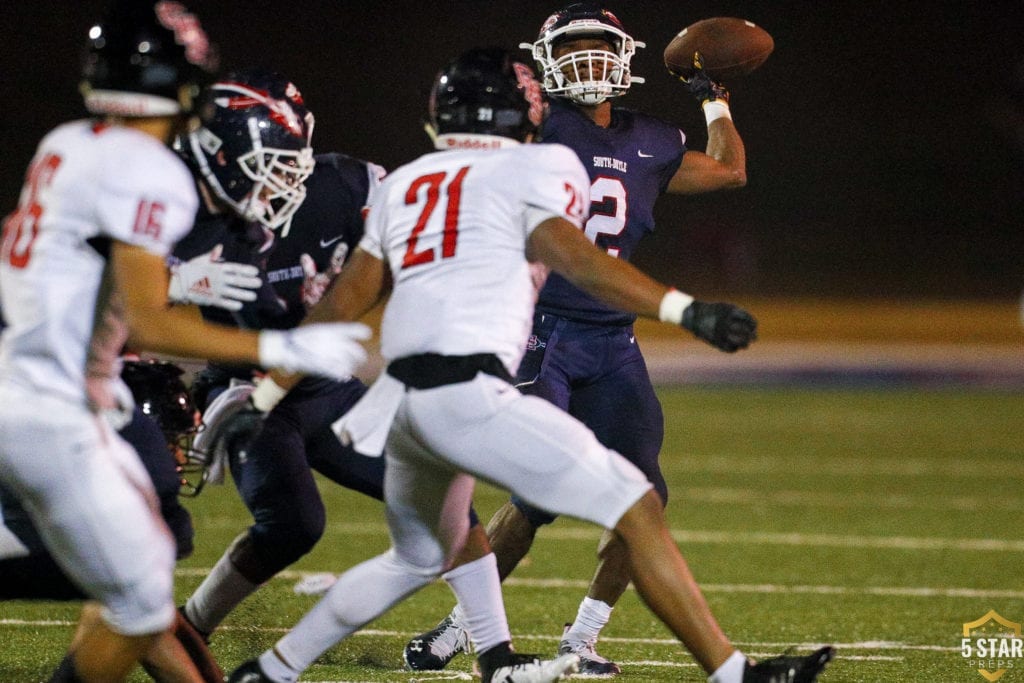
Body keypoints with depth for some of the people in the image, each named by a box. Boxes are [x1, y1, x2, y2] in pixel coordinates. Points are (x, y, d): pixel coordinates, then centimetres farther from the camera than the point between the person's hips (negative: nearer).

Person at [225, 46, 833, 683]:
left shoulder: (404, 185, 22)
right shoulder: (532, 170, 5)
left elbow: (345, 299, 23)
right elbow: (575, 257, -12)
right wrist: (685, 310, -18)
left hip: (400, 394, 7)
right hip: (470, 392, -7)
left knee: (418, 558, 30)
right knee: (637, 511, -5)